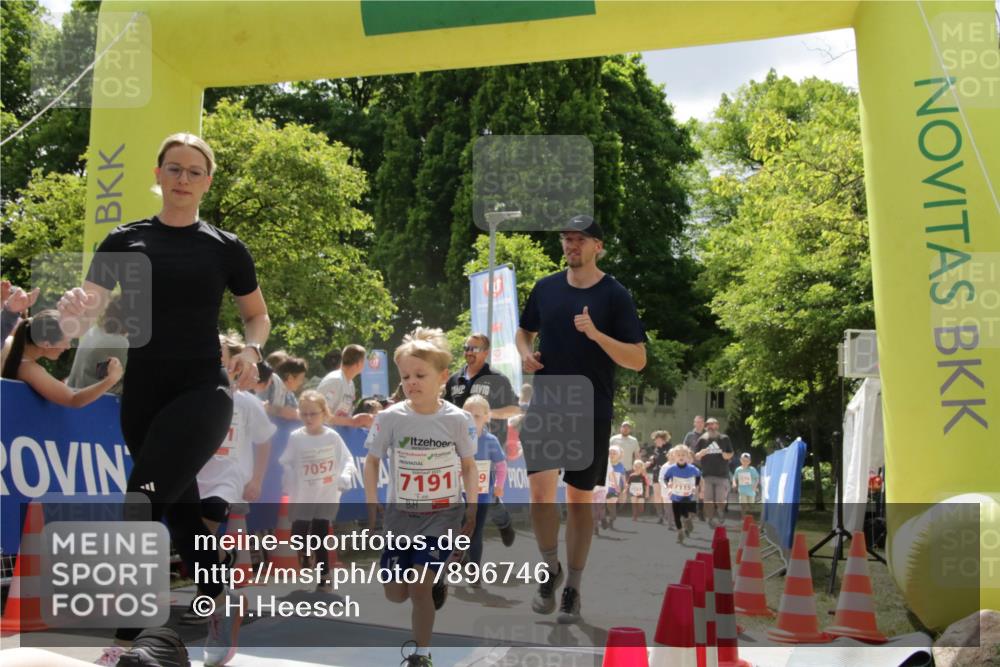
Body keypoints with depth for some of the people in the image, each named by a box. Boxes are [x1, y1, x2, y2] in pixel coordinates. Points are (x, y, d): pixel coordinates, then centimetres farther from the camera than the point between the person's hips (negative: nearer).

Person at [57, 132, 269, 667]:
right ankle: (224, 601, 34)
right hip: (141, 397, 4)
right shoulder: (124, 240, 5)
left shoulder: (224, 247, 1)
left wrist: (251, 351, -7)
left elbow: (257, 314, 13)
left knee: (142, 501, -17)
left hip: (202, 393, -4)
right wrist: (75, 309, -26)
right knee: (179, 506, 14)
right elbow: (85, 319, -2)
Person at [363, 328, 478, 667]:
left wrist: (472, 507, -2)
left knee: (419, 588, -10)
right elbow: (372, 461, 2)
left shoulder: (457, 419, -10)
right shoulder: (390, 417, -10)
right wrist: (371, 506, -2)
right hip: (399, 513, 2)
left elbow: (469, 465, 3)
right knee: (395, 594, 7)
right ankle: (435, 584, 40)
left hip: (444, 514, -2)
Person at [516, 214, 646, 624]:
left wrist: (595, 333, -22)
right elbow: (524, 331, 23)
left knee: (580, 498, 7)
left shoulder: (615, 296, -4)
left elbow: (638, 360, -8)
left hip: (592, 411, -2)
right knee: (541, 489, -13)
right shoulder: (545, 288, 7)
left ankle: (572, 589, 22)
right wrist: (526, 353, 0)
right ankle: (550, 568, 13)